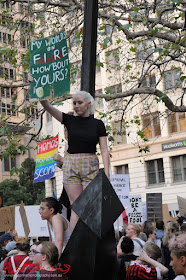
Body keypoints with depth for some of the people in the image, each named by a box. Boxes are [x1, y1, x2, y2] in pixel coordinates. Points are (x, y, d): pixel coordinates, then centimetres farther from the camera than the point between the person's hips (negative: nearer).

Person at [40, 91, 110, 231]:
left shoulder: (98, 124, 4)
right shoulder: (69, 120, 6)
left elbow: (104, 150, 0)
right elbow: (48, 106, -7)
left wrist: (106, 173, -10)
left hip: (90, 166, 0)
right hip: (71, 164, 0)